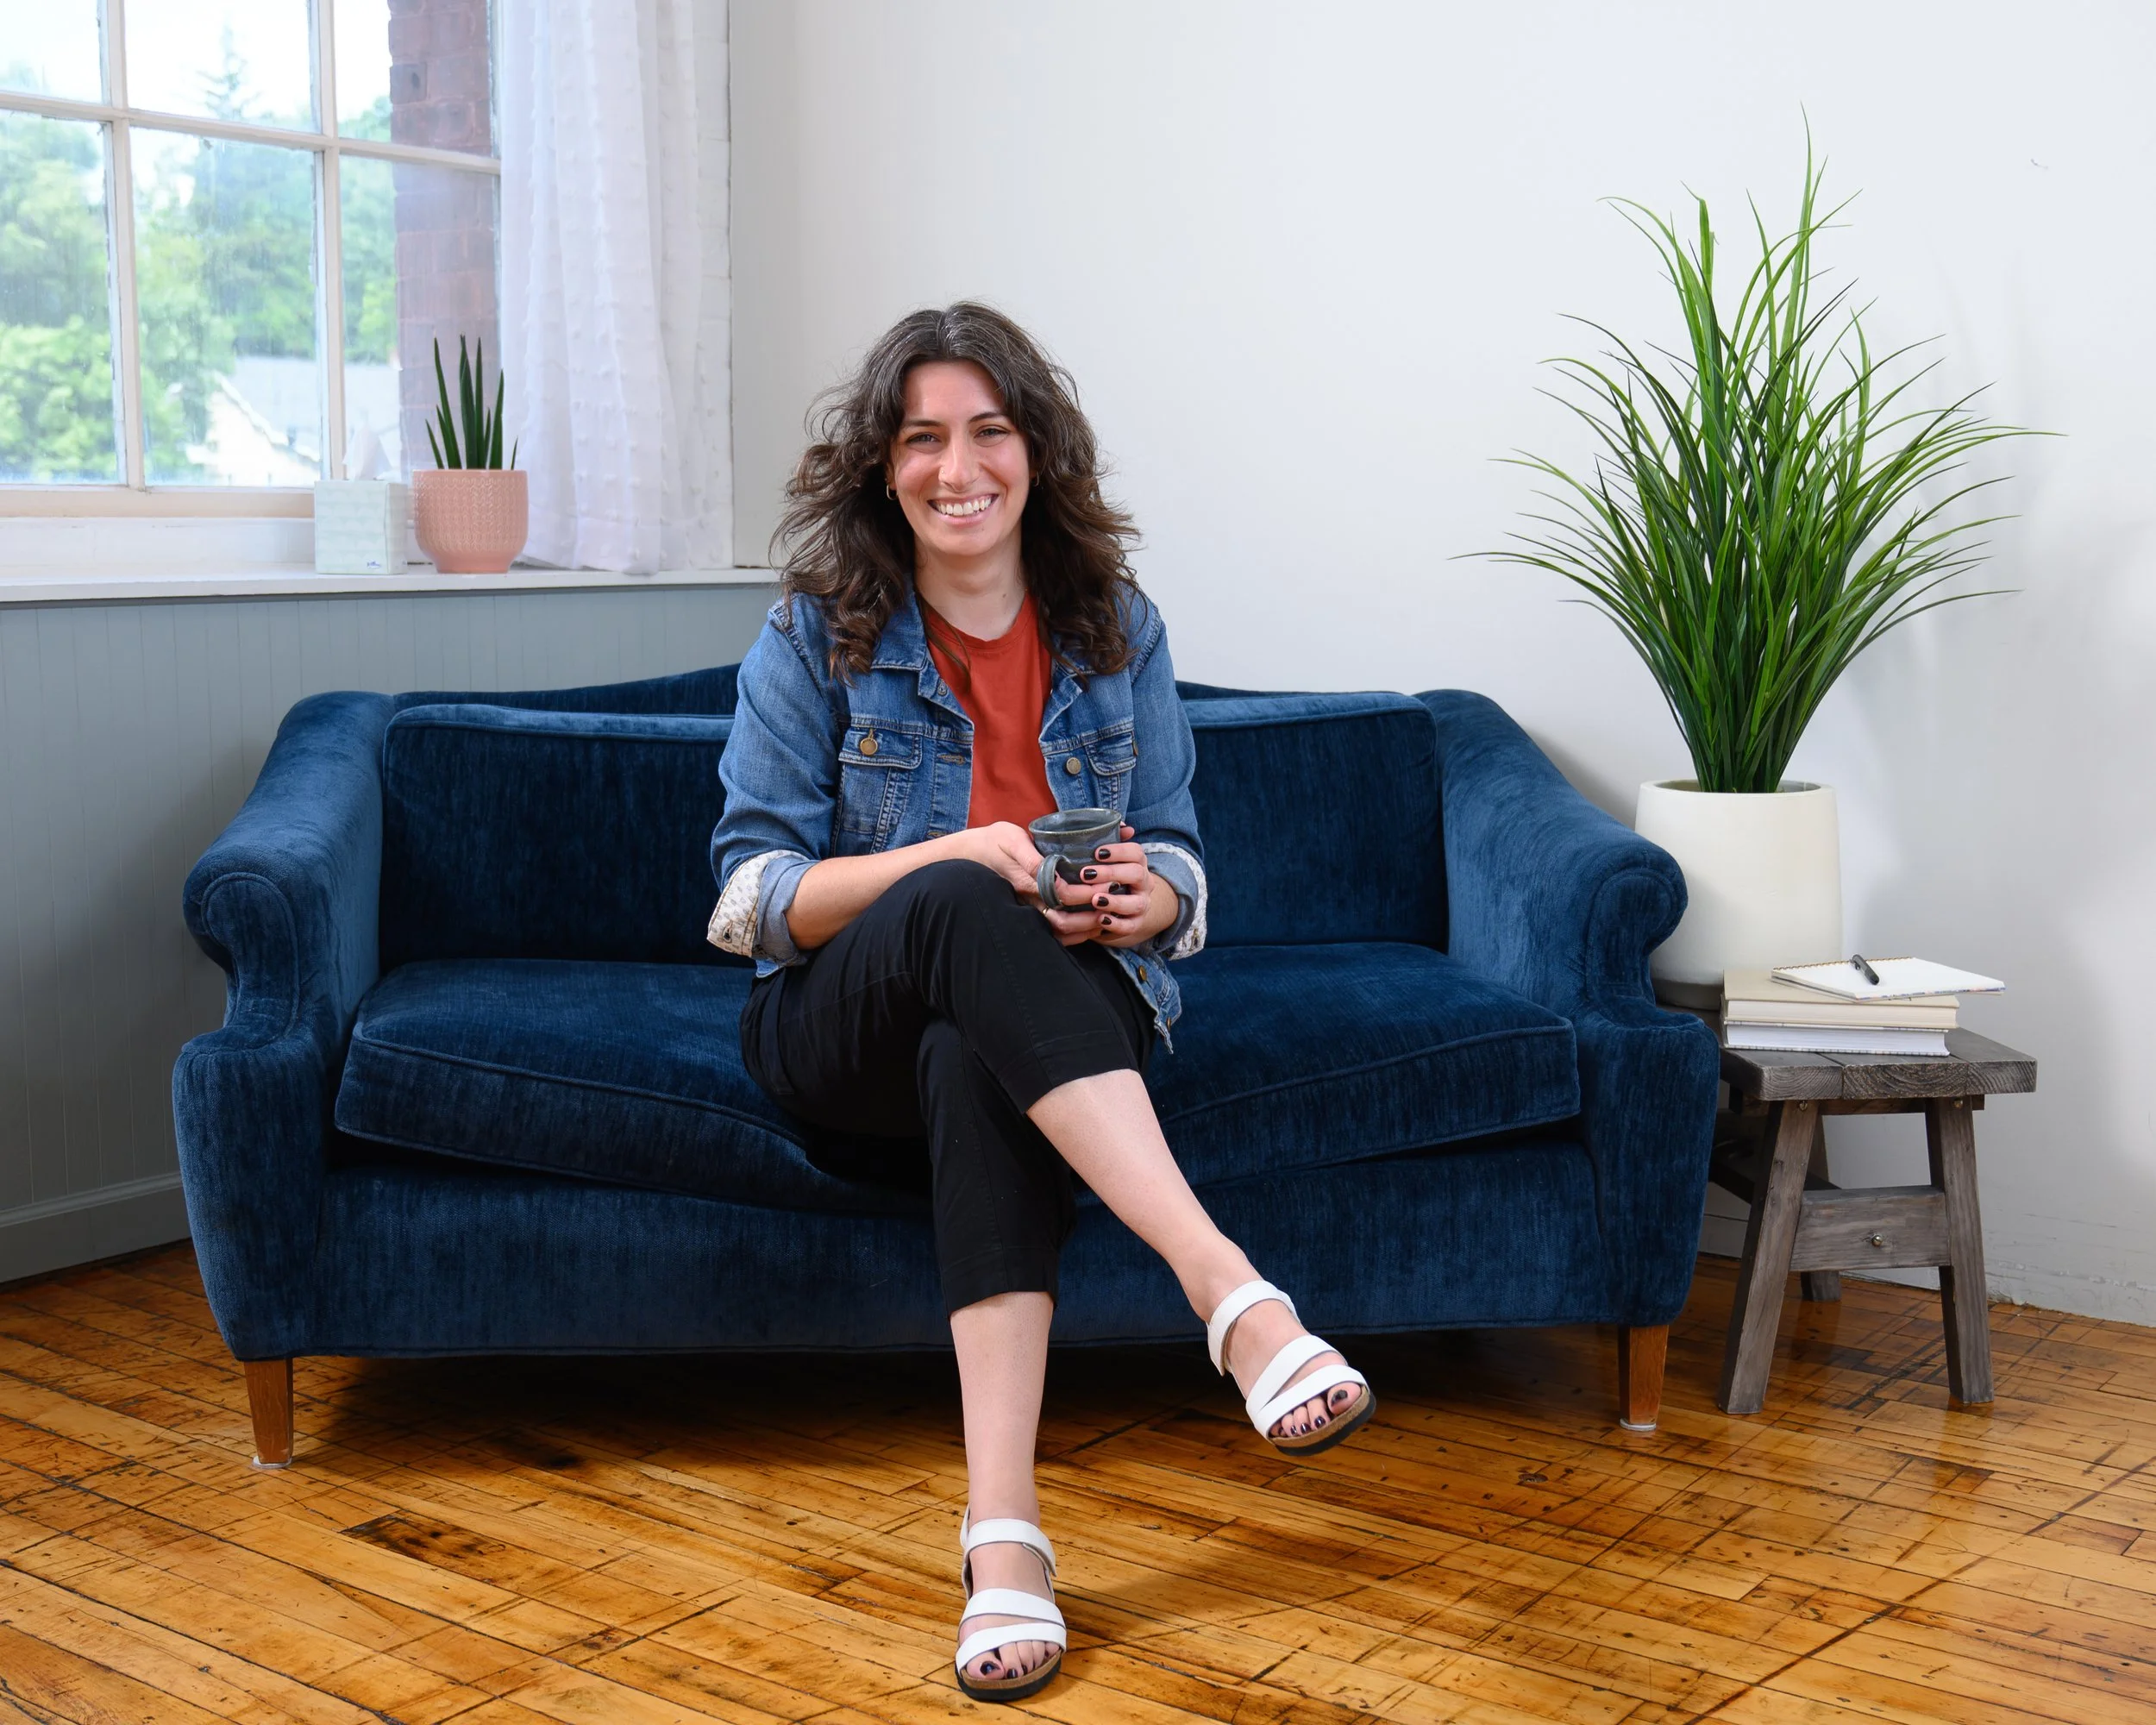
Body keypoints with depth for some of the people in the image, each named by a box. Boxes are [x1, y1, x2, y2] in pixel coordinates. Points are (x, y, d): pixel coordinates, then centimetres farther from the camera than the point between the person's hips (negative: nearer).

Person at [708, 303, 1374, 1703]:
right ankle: (1234, 1295, -52)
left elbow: (1181, 867, 9)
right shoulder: (815, 637, -1)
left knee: (977, 1063, -39)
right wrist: (959, 857, -21)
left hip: (1047, 1006, 1)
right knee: (961, 910, -38)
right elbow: (754, 893, -5)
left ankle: (1004, 1525, -49)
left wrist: (1141, 897, -17)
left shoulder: (1119, 632, 6)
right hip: (847, 1022, -1)